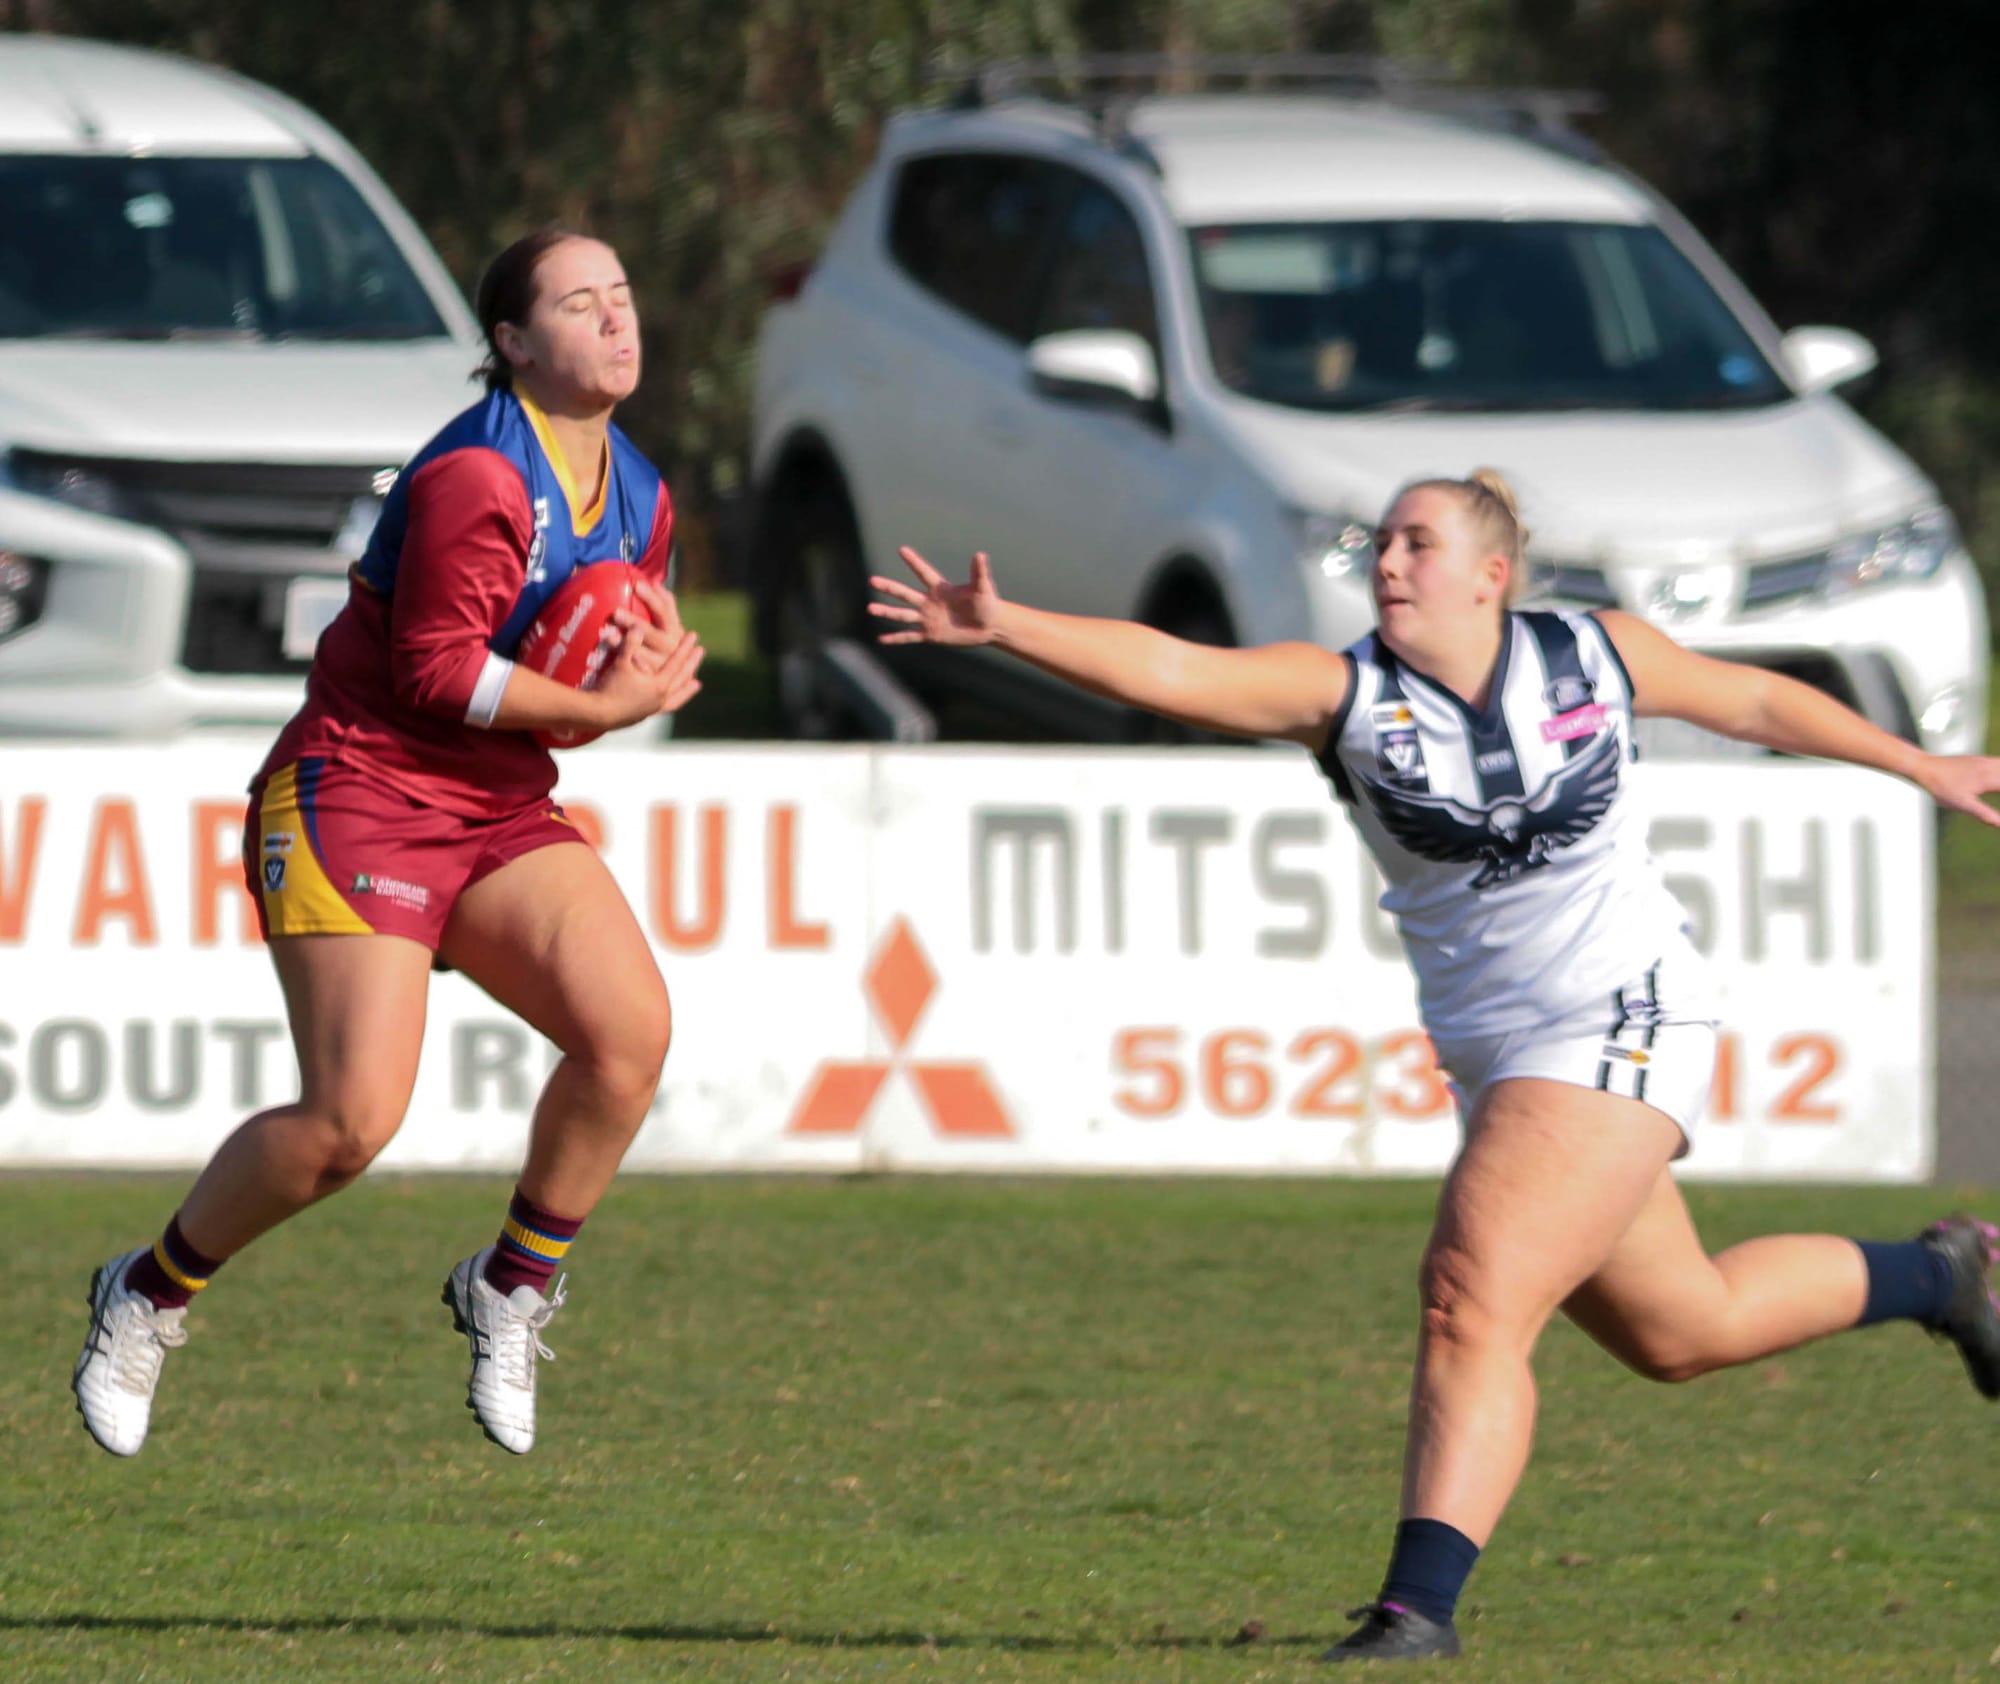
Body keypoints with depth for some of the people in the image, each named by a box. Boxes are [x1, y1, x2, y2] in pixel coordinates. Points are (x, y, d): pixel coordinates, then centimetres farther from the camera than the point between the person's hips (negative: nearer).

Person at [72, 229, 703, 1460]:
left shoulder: (640, 498, 10)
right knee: (355, 1117, -17)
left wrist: (649, 662, -3)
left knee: (630, 1026, -18)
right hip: (358, 794, -7)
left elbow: (618, 675, 20)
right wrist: (601, 707, -15)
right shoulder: (476, 476, -17)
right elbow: (438, 672, -19)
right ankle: (149, 1298, 8)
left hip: (503, 812, 7)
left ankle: (514, 1289, 2)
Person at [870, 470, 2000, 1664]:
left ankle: (1421, 1600, -22)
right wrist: (1001, 627, -35)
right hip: (1494, 1058, 5)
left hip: (1621, 1024, -5)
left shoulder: (1597, 657, -5)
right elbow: (1168, 670, -19)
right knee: (1678, 1333, 20)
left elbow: (1752, 702, 14)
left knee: (1473, 1298, -22)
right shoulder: (1343, 693, -5)